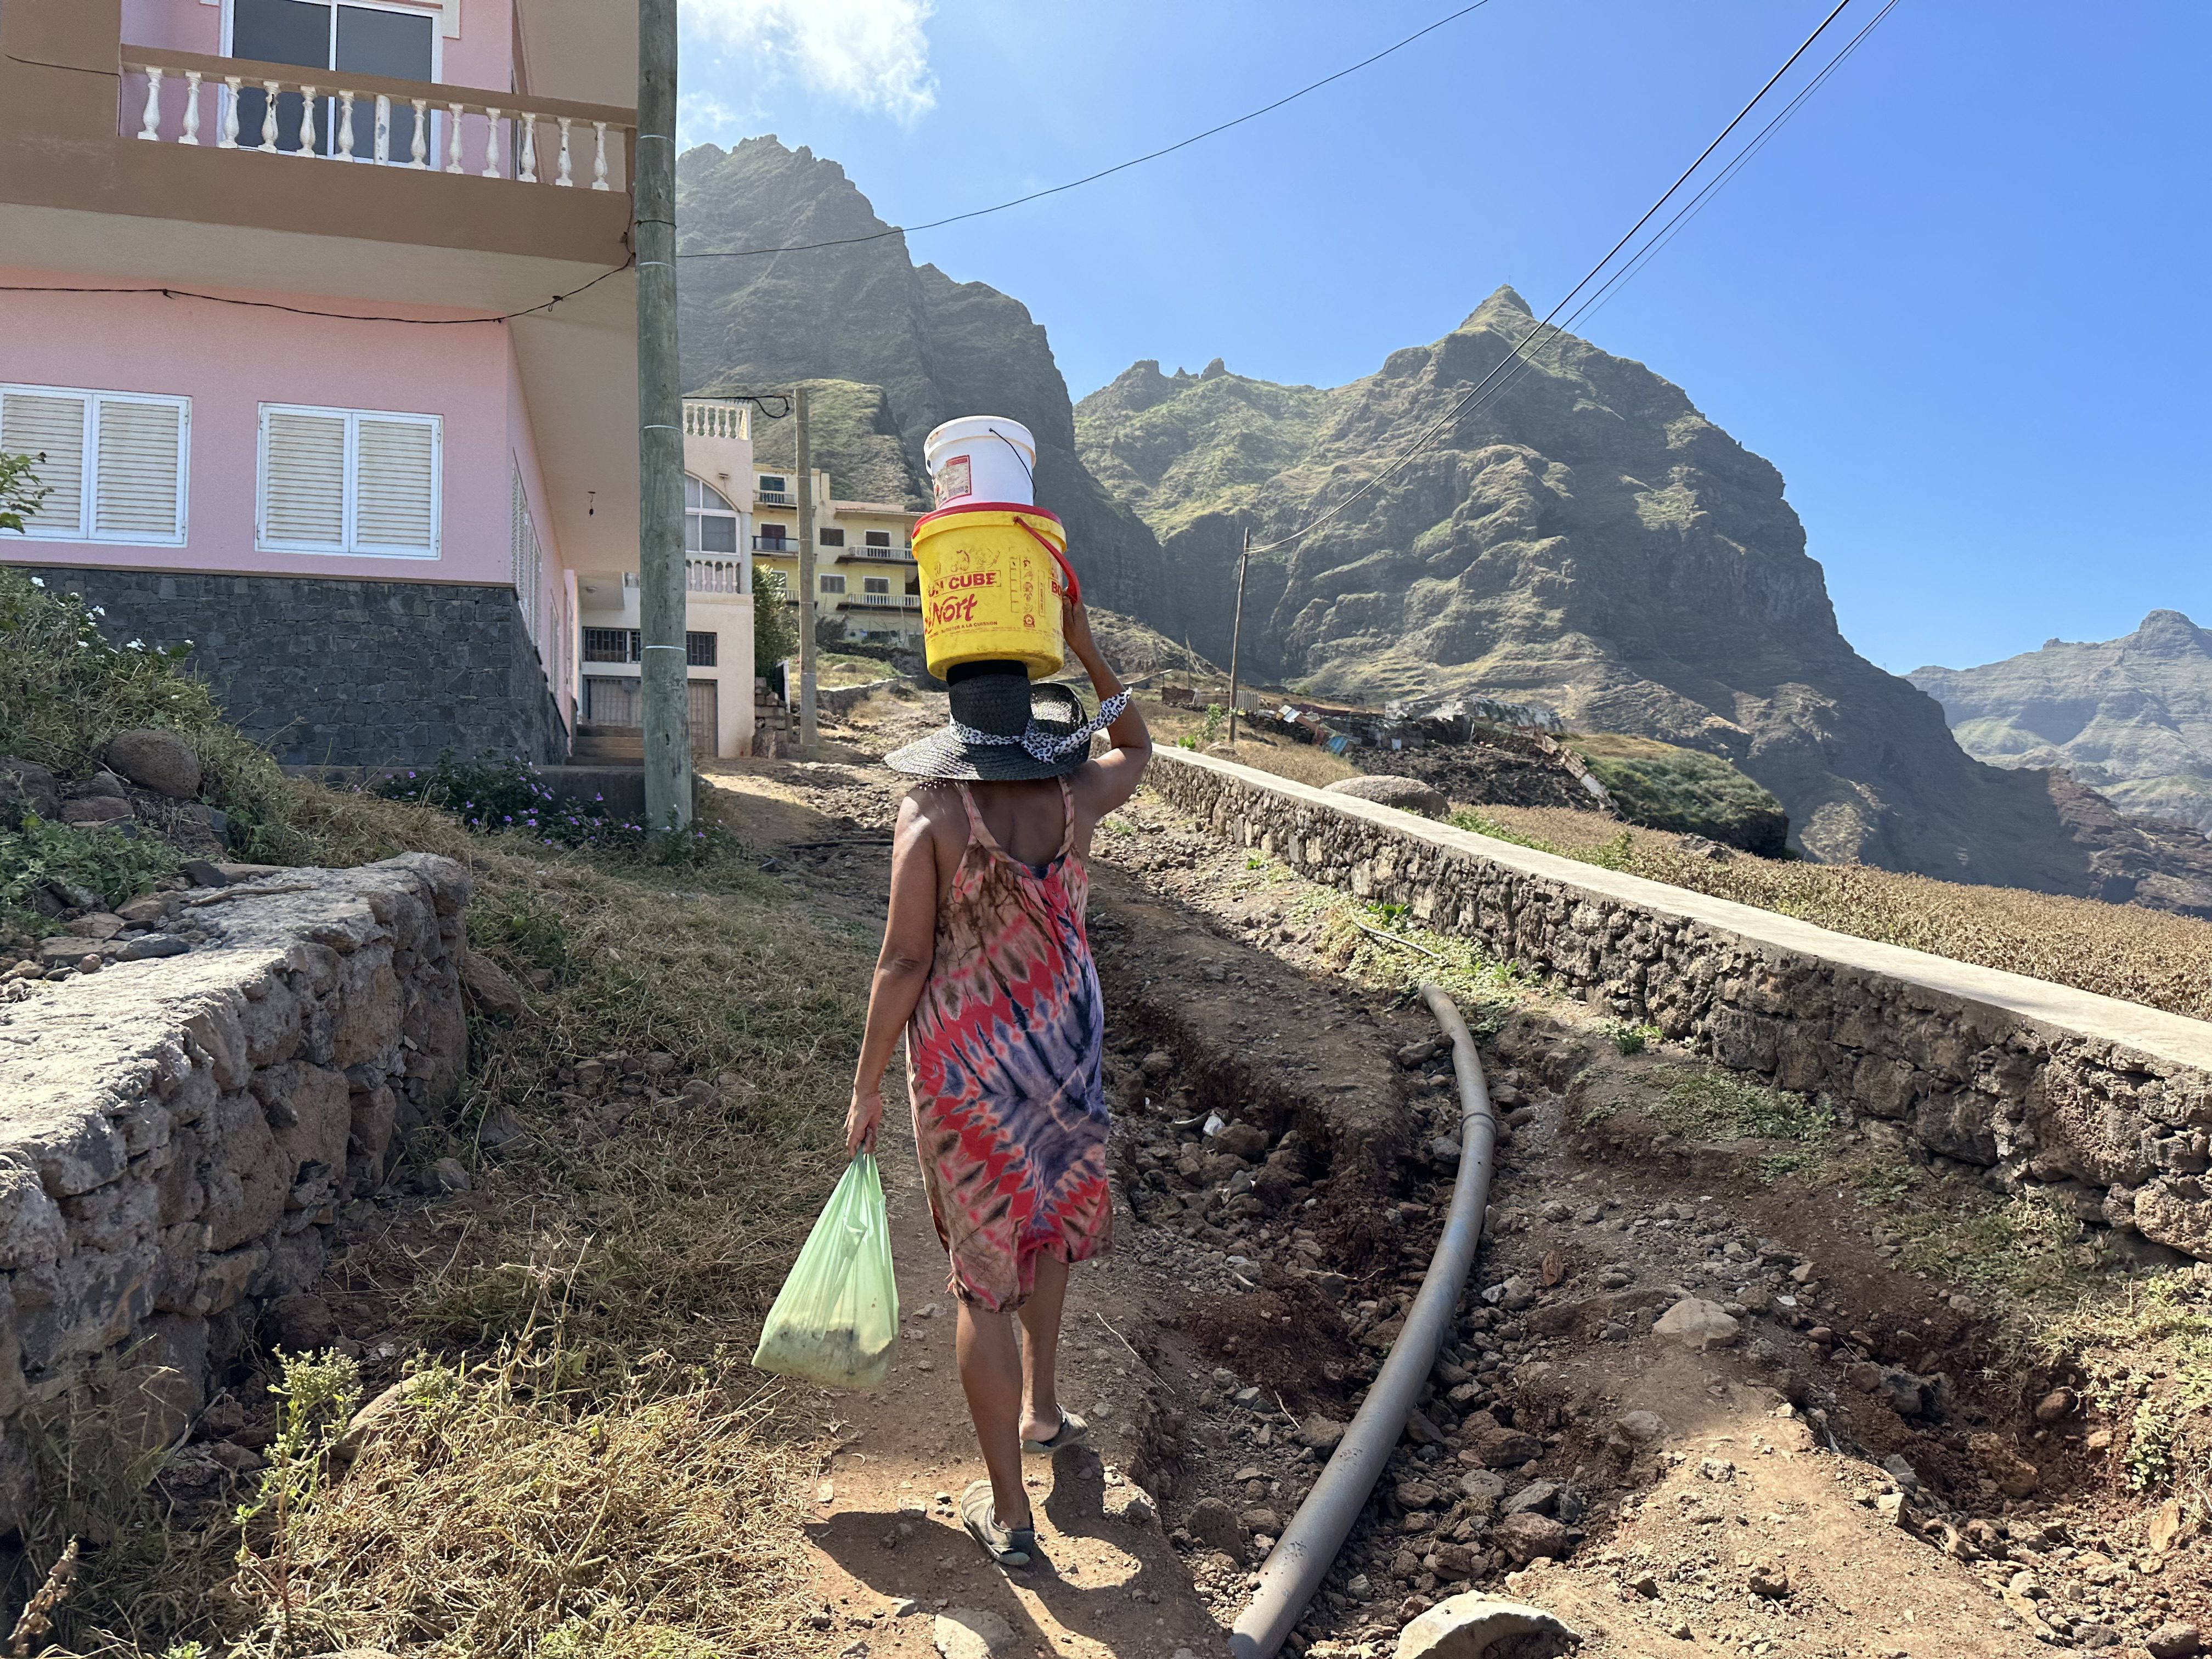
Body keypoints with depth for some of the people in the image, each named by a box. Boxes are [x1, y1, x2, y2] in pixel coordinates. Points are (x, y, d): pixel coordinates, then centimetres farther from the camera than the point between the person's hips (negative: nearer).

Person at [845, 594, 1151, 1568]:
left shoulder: (930, 812, -16)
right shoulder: (1075, 793, -7)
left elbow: (903, 963, -16)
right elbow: (1137, 750, 17)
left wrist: (866, 1088, -6)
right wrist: (1085, 648, 14)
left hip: (961, 1067, -3)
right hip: (1065, 1052, 3)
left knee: (985, 1275, 10)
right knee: (1052, 1215, 32)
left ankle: (1007, 1512, 21)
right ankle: (1039, 1406, 43)